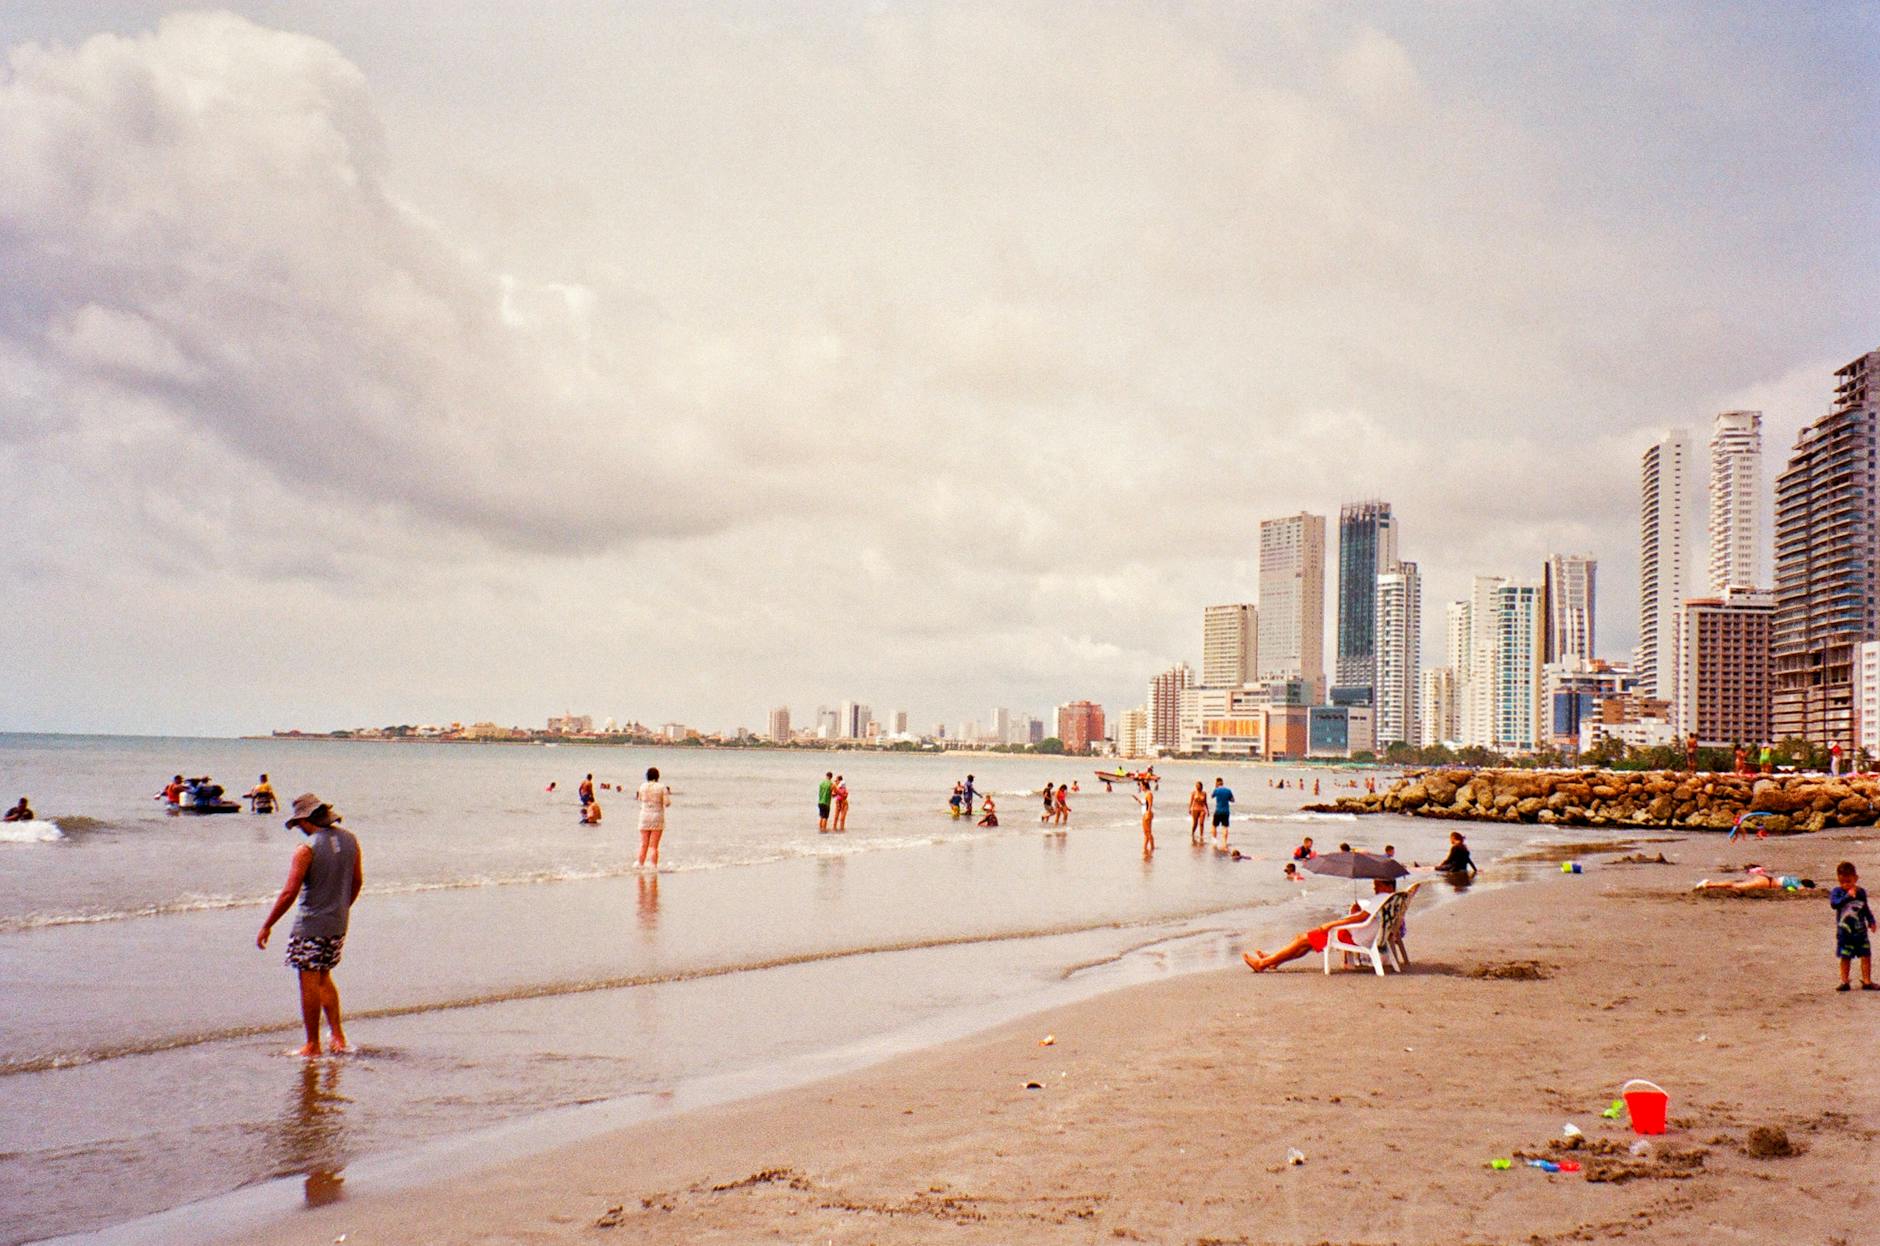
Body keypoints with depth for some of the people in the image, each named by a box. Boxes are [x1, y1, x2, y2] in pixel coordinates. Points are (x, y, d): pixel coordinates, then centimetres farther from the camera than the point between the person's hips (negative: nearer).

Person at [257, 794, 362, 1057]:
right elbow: (357, 882, 12)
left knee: (310, 984, 2)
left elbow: (289, 893, -19)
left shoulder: (306, 850, -17)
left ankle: (313, 1045, 8)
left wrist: (267, 926, -10)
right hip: (338, 924, 7)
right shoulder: (349, 839, 2)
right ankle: (338, 1036, 16)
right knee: (323, 979, 20)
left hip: (310, 926, -7)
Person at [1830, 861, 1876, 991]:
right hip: (1844, 932, -3)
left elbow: (1865, 909, 16)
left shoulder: (1861, 892, 3)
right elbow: (1834, 903, -27)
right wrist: (1848, 896, -33)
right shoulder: (1837, 892, -8)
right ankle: (1844, 982, 11)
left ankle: (1867, 981, 11)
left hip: (1861, 931, 3)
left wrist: (1871, 921, 7)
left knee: (1866, 956, 2)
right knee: (1845, 958, 3)